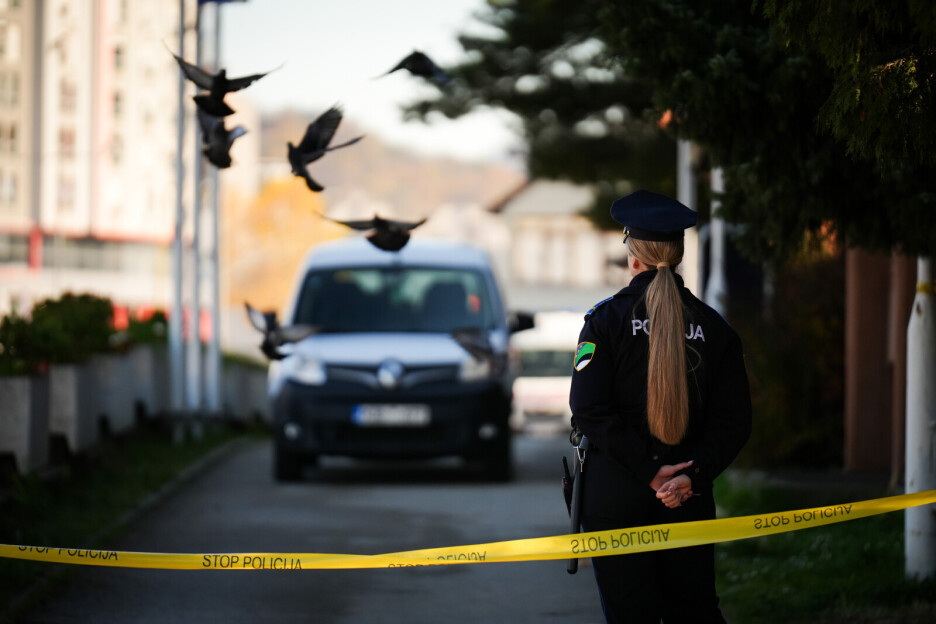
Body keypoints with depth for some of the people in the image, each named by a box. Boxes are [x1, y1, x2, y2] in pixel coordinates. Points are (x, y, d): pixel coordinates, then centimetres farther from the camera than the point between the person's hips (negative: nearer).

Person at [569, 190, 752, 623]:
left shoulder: (606, 319, -5)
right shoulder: (714, 327, 4)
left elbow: (589, 411, -13)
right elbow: (733, 421, -1)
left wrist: (651, 469, -13)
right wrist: (692, 474, -8)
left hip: (614, 494, -3)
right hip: (688, 501, 3)